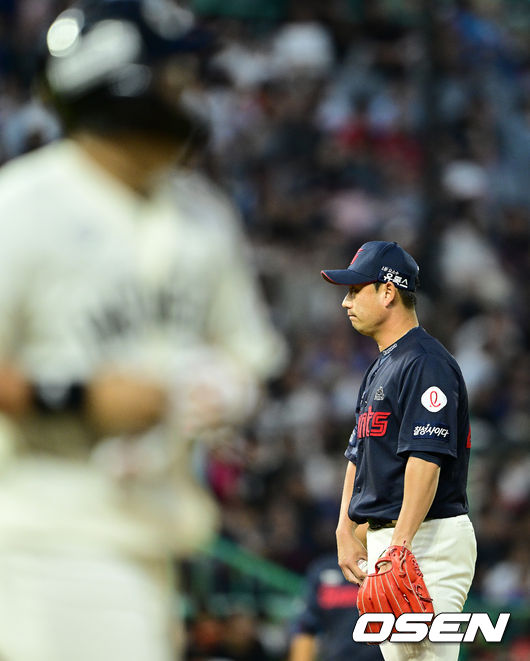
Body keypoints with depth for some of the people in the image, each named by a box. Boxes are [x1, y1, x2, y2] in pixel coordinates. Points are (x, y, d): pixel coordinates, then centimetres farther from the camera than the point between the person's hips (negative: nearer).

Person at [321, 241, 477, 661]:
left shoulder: (425, 363, -14)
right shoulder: (381, 368, 19)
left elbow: (426, 459, -23)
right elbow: (358, 456, 23)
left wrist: (401, 543, -29)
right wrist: (345, 530, 13)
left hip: (429, 540, -11)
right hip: (386, 538, 11)